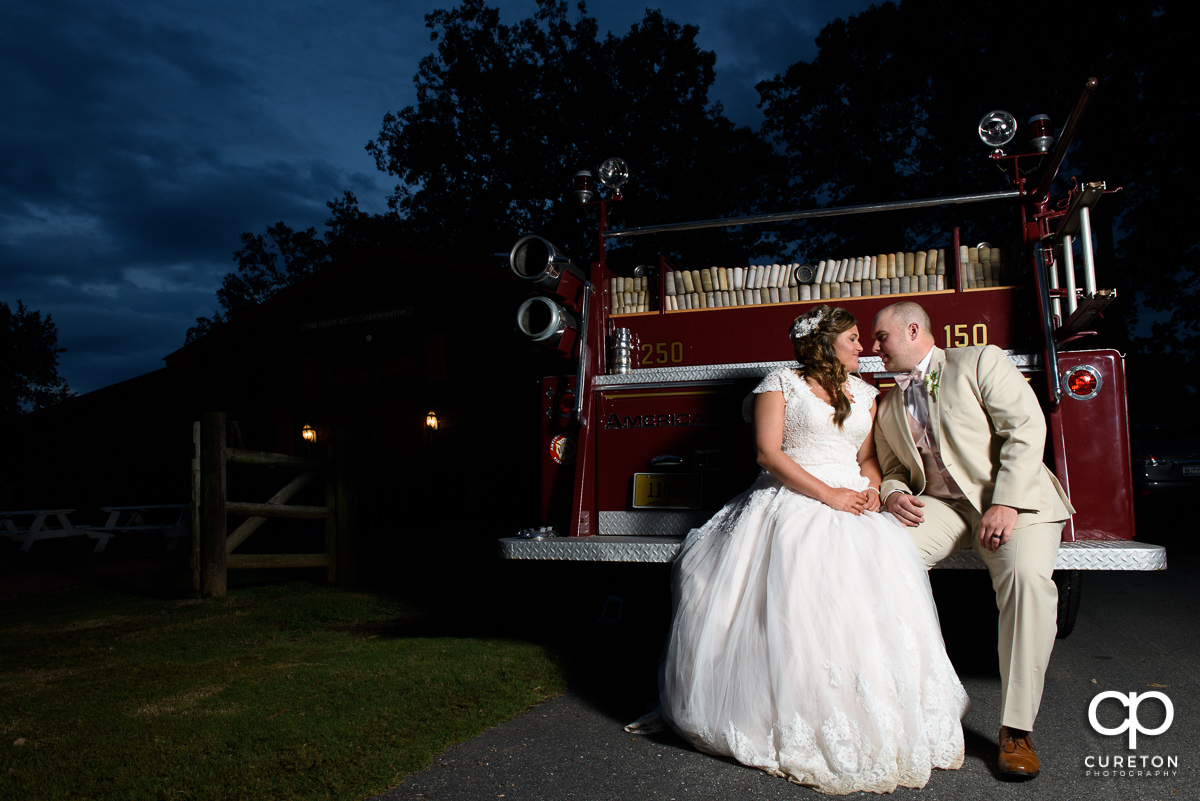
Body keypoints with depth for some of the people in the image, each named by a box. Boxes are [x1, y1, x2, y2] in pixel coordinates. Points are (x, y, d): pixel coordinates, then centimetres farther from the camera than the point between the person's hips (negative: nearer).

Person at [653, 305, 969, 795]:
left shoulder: (863, 393, 20)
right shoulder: (782, 383, 2)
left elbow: (867, 458, 20)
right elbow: (768, 452, -7)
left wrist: (872, 491, -4)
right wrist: (828, 495, -13)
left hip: (851, 506, 5)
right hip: (792, 503, -4)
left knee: (878, 599, -15)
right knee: (794, 603, -19)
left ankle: (871, 725, -4)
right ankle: (797, 727, -5)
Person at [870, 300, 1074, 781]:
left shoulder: (980, 362, 0)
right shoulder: (888, 409, 17)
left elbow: (1025, 428, -9)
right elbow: (892, 471, 20)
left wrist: (1006, 505, -19)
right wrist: (892, 494, -6)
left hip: (1014, 499, -4)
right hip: (940, 506, 4)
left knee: (1028, 576, -32)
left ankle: (1016, 730, -21)